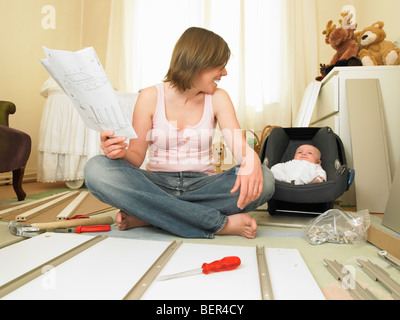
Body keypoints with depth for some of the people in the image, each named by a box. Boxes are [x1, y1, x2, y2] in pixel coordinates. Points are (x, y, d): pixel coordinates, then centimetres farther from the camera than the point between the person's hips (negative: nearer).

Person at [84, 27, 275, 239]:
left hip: (202, 186, 1)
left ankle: (145, 215, -22)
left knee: (263, 179, -25)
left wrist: (251, 161, -32)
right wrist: (122, 153, -25)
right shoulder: (151, 97, -1)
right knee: (96, 169, -27)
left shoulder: (217, 98, 5)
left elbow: (240, 145, -8)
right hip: (157, 185, 0)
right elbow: (137, 156, -1)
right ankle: (219, 223, -28)